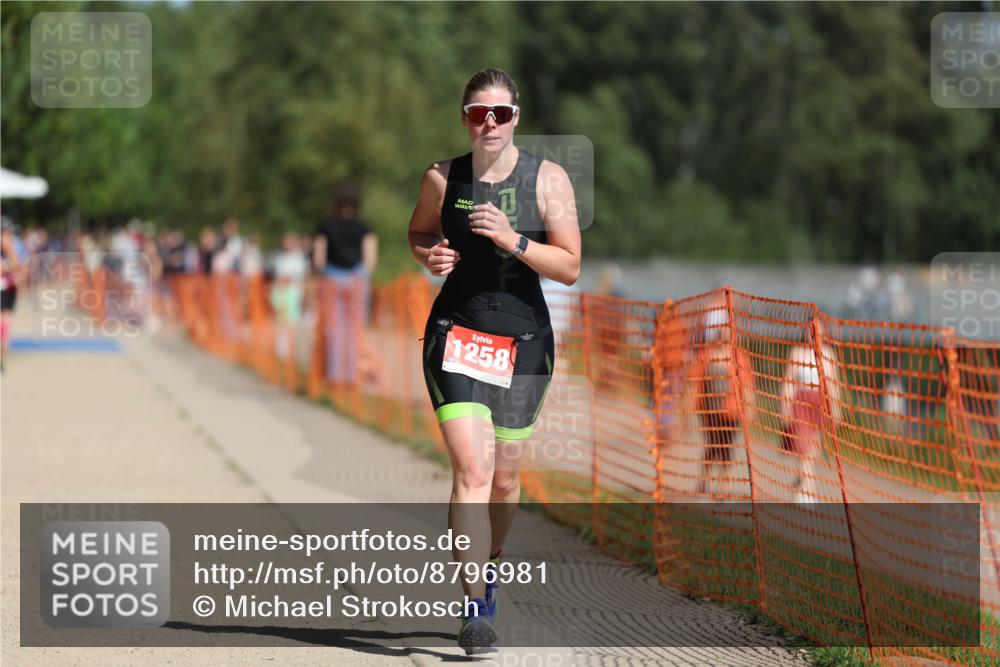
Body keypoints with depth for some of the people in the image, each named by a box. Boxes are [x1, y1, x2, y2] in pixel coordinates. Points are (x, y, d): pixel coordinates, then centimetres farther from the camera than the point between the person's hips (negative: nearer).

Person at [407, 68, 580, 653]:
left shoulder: (548, 179, -3)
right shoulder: (443, 178, 0)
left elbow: (570, 267, -6)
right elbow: (419, 233, 19)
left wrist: (512, 240, -20)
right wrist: (429, 255, -4)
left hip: (524, 339, 1)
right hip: (457, 335, -1)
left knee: (504, 479, 11)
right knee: (471, 471, -16)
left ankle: (492, 562, 41)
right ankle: (477, 608, -17)